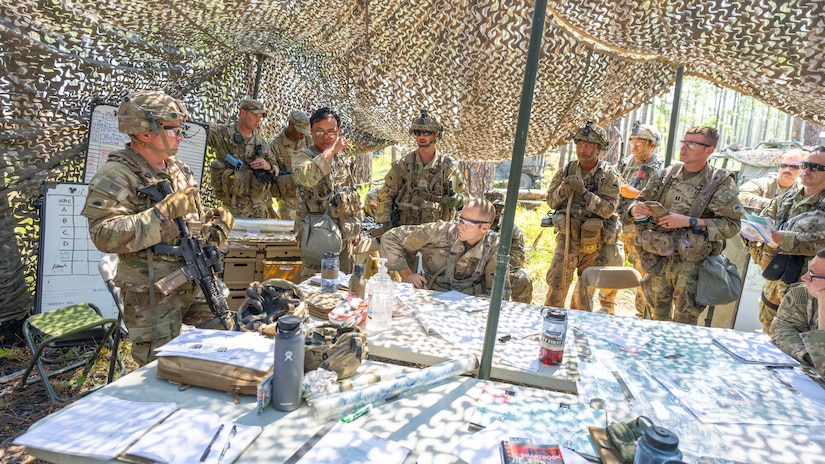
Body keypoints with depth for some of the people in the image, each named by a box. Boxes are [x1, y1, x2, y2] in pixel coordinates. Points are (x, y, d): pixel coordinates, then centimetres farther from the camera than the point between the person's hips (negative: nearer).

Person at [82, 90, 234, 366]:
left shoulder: (179, 170, 11)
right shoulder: (116, 177, -13)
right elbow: (104, 236, -23)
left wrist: (214, 228, -3)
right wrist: (163, 213, -28)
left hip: (198, 283, 7)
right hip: (152, 294, -7)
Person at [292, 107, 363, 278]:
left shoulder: (343, 159, 14)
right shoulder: (302, 156, -7)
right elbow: (307, 177, -32)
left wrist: (357, 227, 20)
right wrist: (331, 150, -25)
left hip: (346, 236, 7)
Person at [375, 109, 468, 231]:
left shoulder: (447, 166, 0)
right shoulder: (404, 163, 0)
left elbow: (465, 196, 6)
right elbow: (385, 194, 5)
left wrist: (457, 200, -18)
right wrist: (386, 223, -4)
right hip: (403, 230, 0)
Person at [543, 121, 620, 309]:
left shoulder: (608, 175, -7)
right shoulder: (566, 171, 1)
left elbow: (608, 208, -16)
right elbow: (551, 201, 4)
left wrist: (584, 191, -26)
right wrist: (563, 189, -17)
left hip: (594, 242, 0)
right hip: (567, 237, 1)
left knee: (587, 288, 14)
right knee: (556, 284, -6)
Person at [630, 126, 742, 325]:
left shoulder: (721, 183, -5)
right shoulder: (665, 174, 5)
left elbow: (731, 225, -10)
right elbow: (641, 200, 14)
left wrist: (689, 221, -20)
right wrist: (636, 208, -10)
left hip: (690, 264, -4)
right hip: (656, 260, 4)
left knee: (685, 321, 4)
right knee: (658, 316, 16)